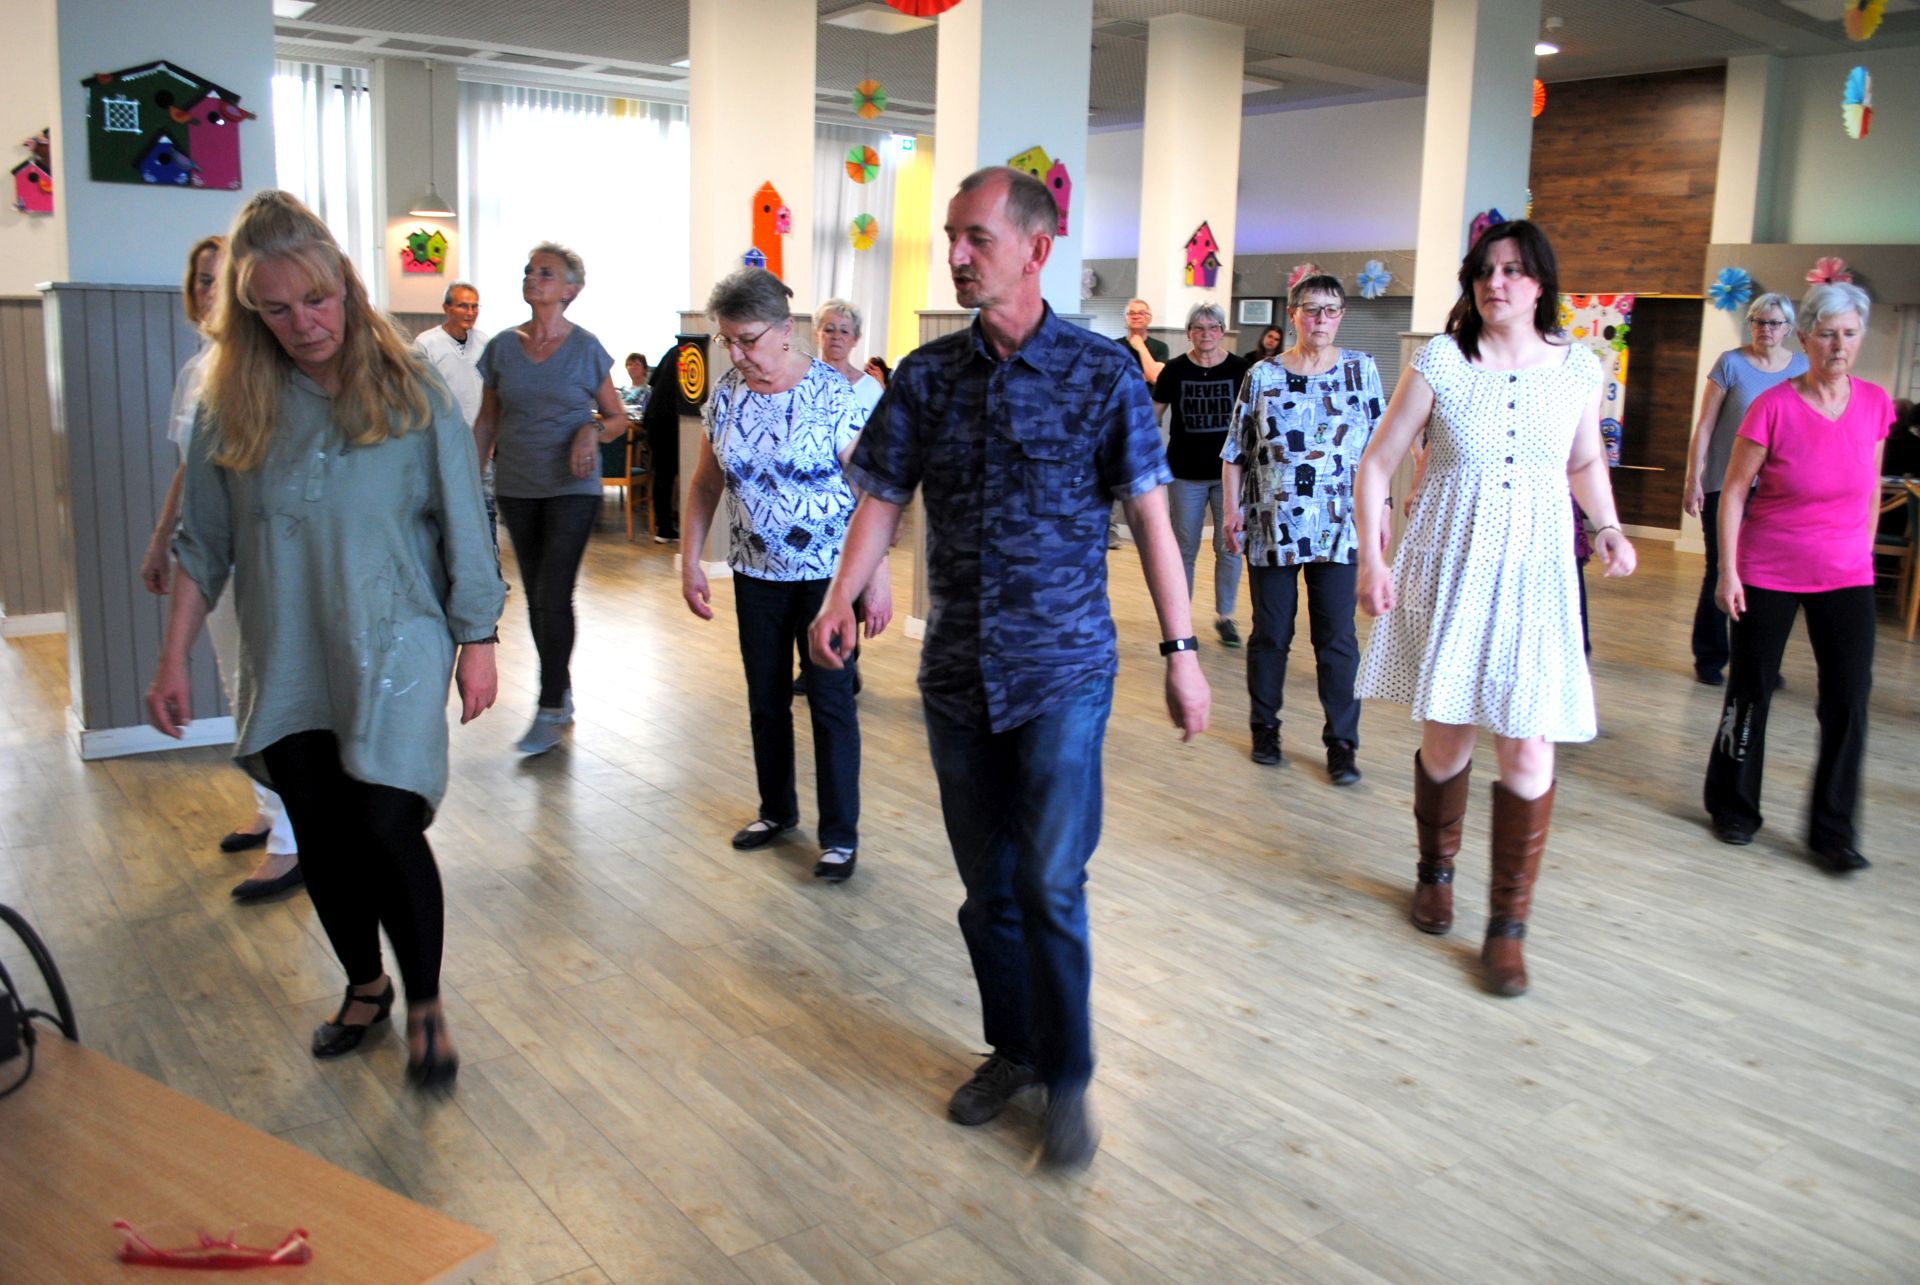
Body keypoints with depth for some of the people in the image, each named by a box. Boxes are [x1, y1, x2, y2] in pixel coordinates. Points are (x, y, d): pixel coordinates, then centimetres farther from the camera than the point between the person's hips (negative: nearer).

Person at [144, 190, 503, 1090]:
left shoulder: (410, 391, -6)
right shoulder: (232, 403, 1)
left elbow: (463, 530, -3)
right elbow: (203, 543, 6)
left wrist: (477, 645, -3)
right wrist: (173, 659, 6)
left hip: (395, 649, -3)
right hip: (286, 660, 3)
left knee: (387, 827, -9)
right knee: (321, 839, 10)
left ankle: (425, 1006, 13)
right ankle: (364, 987, 34)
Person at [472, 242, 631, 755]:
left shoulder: (585, 348, -3)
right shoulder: (503, 347, 5)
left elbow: (617, 416, 5)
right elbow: (487, 421, 11)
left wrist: (593, 431, -16)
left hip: (571, 487, -4)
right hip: (517, 487, 4)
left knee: (554, 596, -11)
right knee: (536, 597, 10)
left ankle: (550, 711, -3)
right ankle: (563, 694, 24)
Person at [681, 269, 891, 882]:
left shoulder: (832, 393, -14)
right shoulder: (726, 395, 0)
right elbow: (705, 485, 9)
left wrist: (877, 577, -17)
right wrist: (691, 561, 5)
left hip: (827, 572, -5)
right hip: (756, 573, 5)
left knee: (830, 699, 0)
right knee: (765, 697, 14)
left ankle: (840, 834, 10)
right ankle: (777, 809, 33)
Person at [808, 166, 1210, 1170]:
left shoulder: (1101, 372, -4)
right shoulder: (927, 375, 5)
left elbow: (1149, 516, -3)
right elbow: (882, 499, 6)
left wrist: (1180, 650, -5)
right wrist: (841, 598, -11)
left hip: (1063, 671, -4)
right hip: (956, 670, 4)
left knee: (1050, 883, -6)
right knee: (986, 884, 13)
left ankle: (1066, 1079, 14)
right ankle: (1012, 1048, 32)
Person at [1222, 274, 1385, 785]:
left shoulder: (1362, 370, 5)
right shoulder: (1262, 376, 4)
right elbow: (1236, 451, 7)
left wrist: (1380, 508, 0)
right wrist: (1233, 509, 0)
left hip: (1339, 528, 0)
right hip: (1272, 528, 0)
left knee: (1337, 639, 1)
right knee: (1270, 634, 9)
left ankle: (1342, 743, 9)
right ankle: (1265, 728, 24)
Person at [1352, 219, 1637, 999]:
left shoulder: (1578, 369, 3)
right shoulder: (1441, 363, -4)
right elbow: (1377, 464, -2)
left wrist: (1608, 528, 2)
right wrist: (1371, 558, -10)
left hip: (1535, 575, 1)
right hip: (1449, 570, -1)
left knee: (1528, 756, -4)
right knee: (1447, 741, 9)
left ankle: (1507, 928, 11)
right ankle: (1436, 872, 38)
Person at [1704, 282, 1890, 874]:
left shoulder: (1874, 403, 0)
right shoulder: (1774, 407, -12)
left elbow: (1871, 488, 12)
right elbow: (1733, 491, -8)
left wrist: (1863, 553, 13)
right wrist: (1728, 570, -11)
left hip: (1847, 577, 3)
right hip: (1768, 572, -3)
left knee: (1848, 701, -2)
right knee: (1752, 691, 8)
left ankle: (1832, 833, 10)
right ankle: (1733, 808, 27)